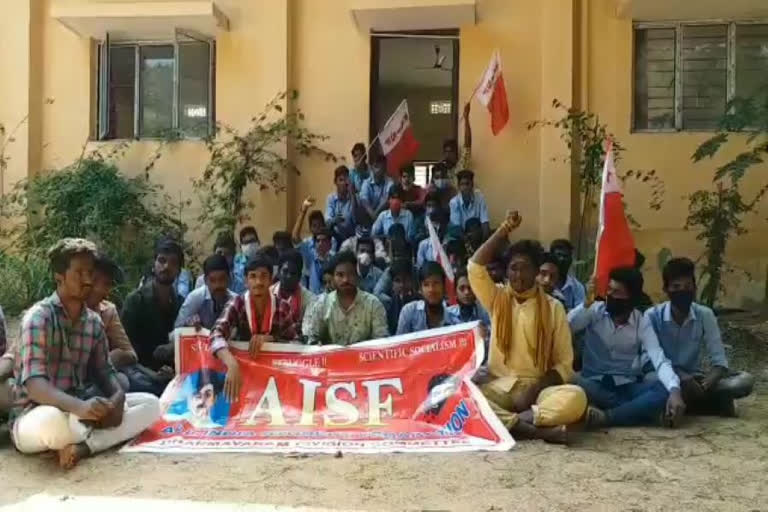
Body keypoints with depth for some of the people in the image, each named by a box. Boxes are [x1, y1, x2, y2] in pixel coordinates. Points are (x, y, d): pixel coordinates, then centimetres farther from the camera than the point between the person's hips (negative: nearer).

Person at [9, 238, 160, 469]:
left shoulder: (94, 321, 8)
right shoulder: (38, 317, -14)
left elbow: (104, 371, 9)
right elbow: (34, 384, -25)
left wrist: (118, 397, -16)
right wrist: (79, 406, -43)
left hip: (77, 411, 7)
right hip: (35, 417, -6)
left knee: (150, 404, -7)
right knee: (52, 419, -42)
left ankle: (84, 447, -26)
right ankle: (99, 434, -9)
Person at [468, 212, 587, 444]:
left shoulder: (553, 308, 5)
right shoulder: (497, 298, 10)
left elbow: (564, 364, 1)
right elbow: (475, 267, -9)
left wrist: (534, 390, -15)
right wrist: (503, 230, -6)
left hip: (537, 387, -1)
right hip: (497, 386, 1)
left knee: (575, 397, -32)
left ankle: (508, 421, -30)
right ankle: (538, 429, -33)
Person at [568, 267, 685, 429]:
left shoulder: (642, 323, -3)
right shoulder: (594, 311, -2)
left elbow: (660, 360, -16)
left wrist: (675, 390, -35)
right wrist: (587, 304, -27)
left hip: (627, 386, 1)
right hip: (595, 384, -1)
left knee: (665, 391, -27)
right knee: (576, 384, -36)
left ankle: (605, 417, -34)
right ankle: (638, 409, -27)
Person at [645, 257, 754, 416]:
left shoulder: (705, 315, -5)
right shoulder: (652, 316, -12)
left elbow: (719, 361, -8)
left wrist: (708, 383, -31)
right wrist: (683, 380, -33)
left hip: (694, 378, 2)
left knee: (745, 380, -19)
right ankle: (717, 403, -21)